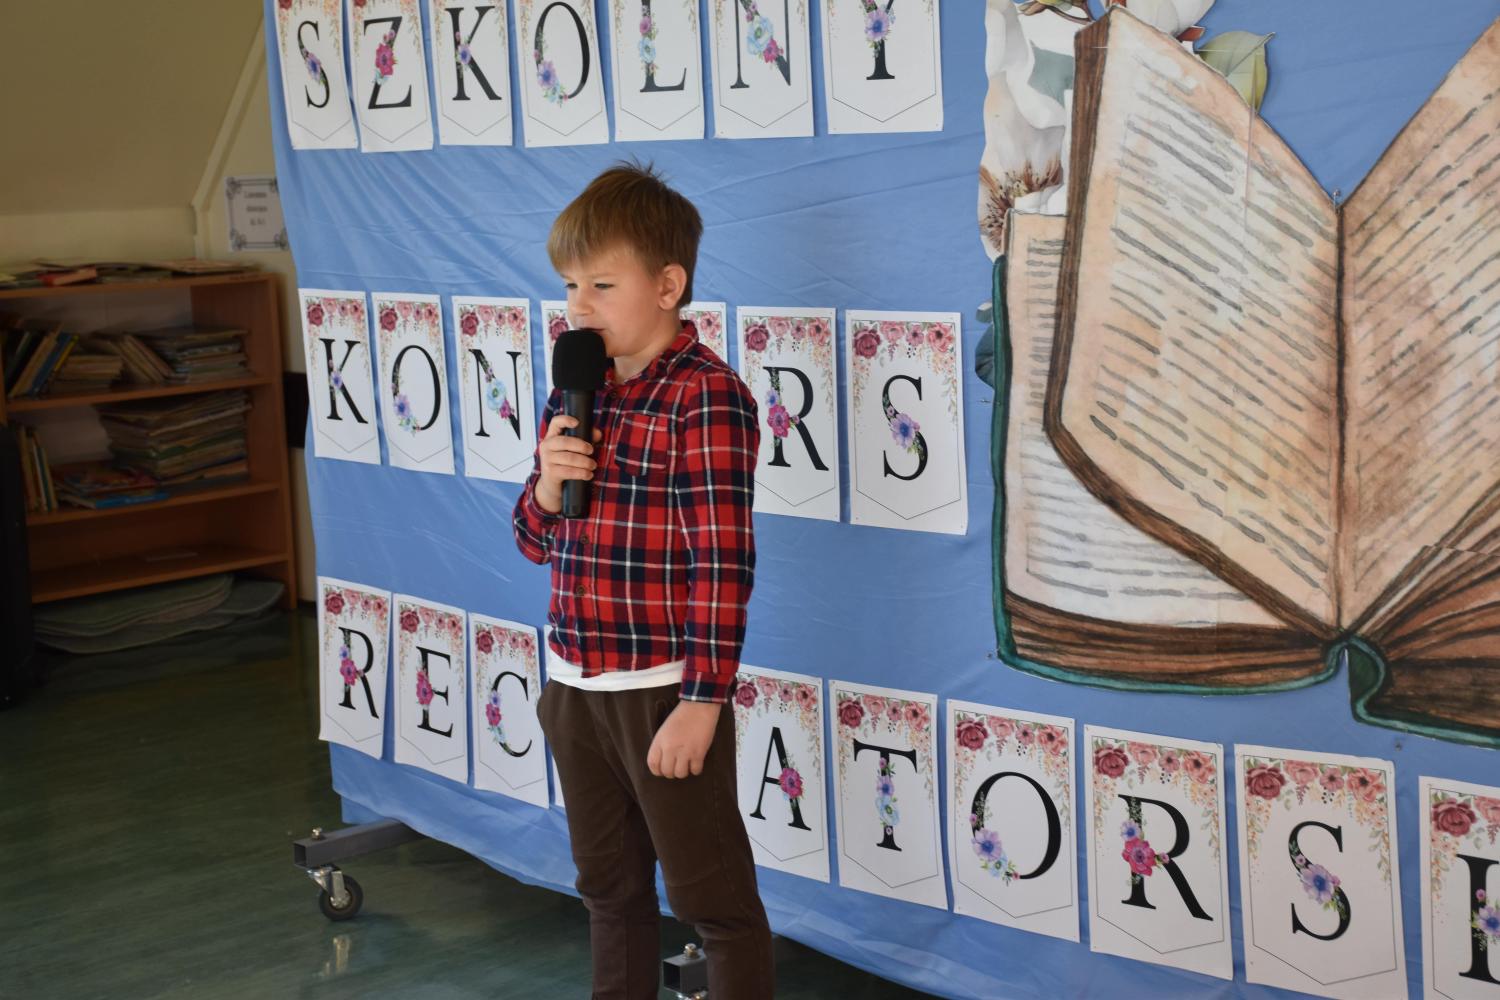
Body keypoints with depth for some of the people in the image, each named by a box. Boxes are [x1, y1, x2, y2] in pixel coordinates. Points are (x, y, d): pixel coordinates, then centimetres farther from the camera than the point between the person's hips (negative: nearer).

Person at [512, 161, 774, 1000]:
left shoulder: (706, 397, -16)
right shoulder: (575, 396, 8)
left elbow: (722, 560, -18)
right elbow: (538, 543, 15)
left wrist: (703, 701, -19)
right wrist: (547, 486, -8)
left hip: (665, 691, -8)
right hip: (576, 688, 8)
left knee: (714, 898, 3)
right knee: (609, 885, 21)